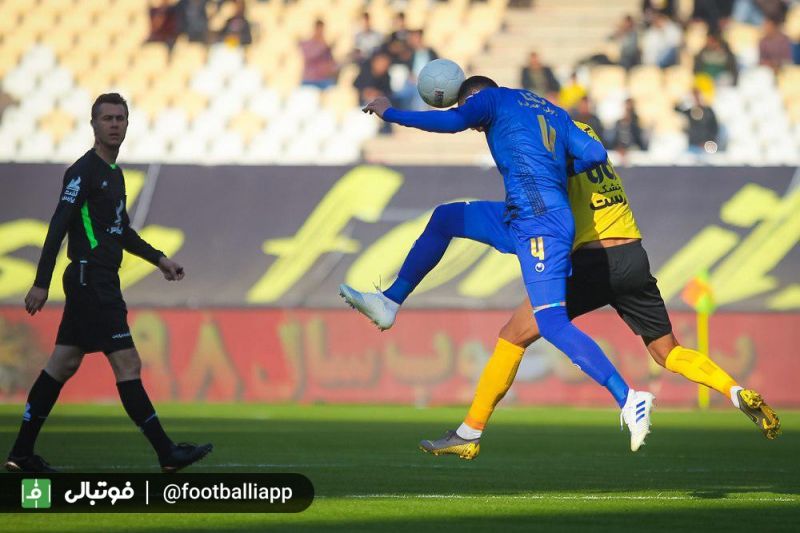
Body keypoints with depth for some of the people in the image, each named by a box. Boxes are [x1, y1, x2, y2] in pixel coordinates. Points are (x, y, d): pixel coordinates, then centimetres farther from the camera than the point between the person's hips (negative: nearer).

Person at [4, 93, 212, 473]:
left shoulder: (113, 173, 17)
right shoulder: (83, 172, -11)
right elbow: (58, 227, -16)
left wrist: (158, 259, 26)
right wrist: (41, 283, -20)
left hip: (101, 282, 10)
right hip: (91, 281, -10)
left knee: (62, 366, 10)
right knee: (127, 365, -9)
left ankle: (22, 454, 14)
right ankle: (167, 453, -8)